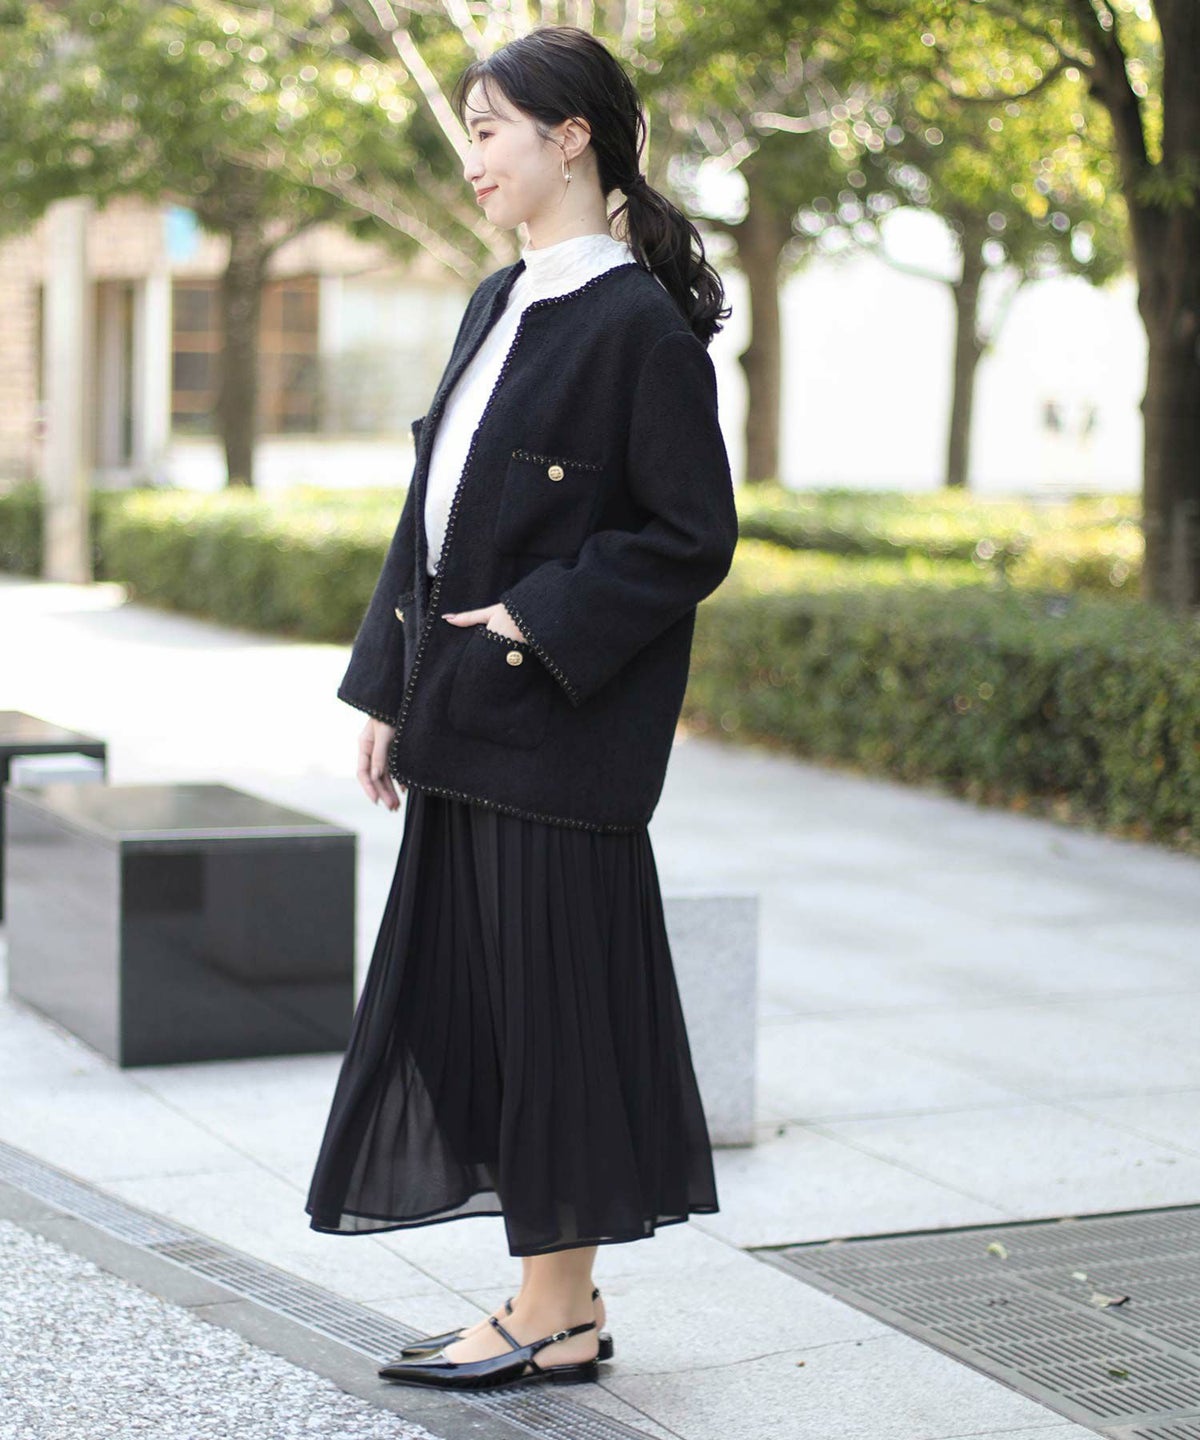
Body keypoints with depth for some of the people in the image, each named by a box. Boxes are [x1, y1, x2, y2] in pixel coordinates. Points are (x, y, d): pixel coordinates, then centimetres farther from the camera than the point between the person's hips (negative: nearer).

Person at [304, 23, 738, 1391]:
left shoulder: (637, 323, -12)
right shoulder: (499, 304, 14)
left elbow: (693, 538, -14)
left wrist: (537, 622, -17)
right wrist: (389, 689, 13)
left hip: (560, 722, -9)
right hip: (466, 720, 9)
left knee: (549, 986, -1)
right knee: (475, 985, 11)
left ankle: (559, 1312, 11)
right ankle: (558, 1294, 22)